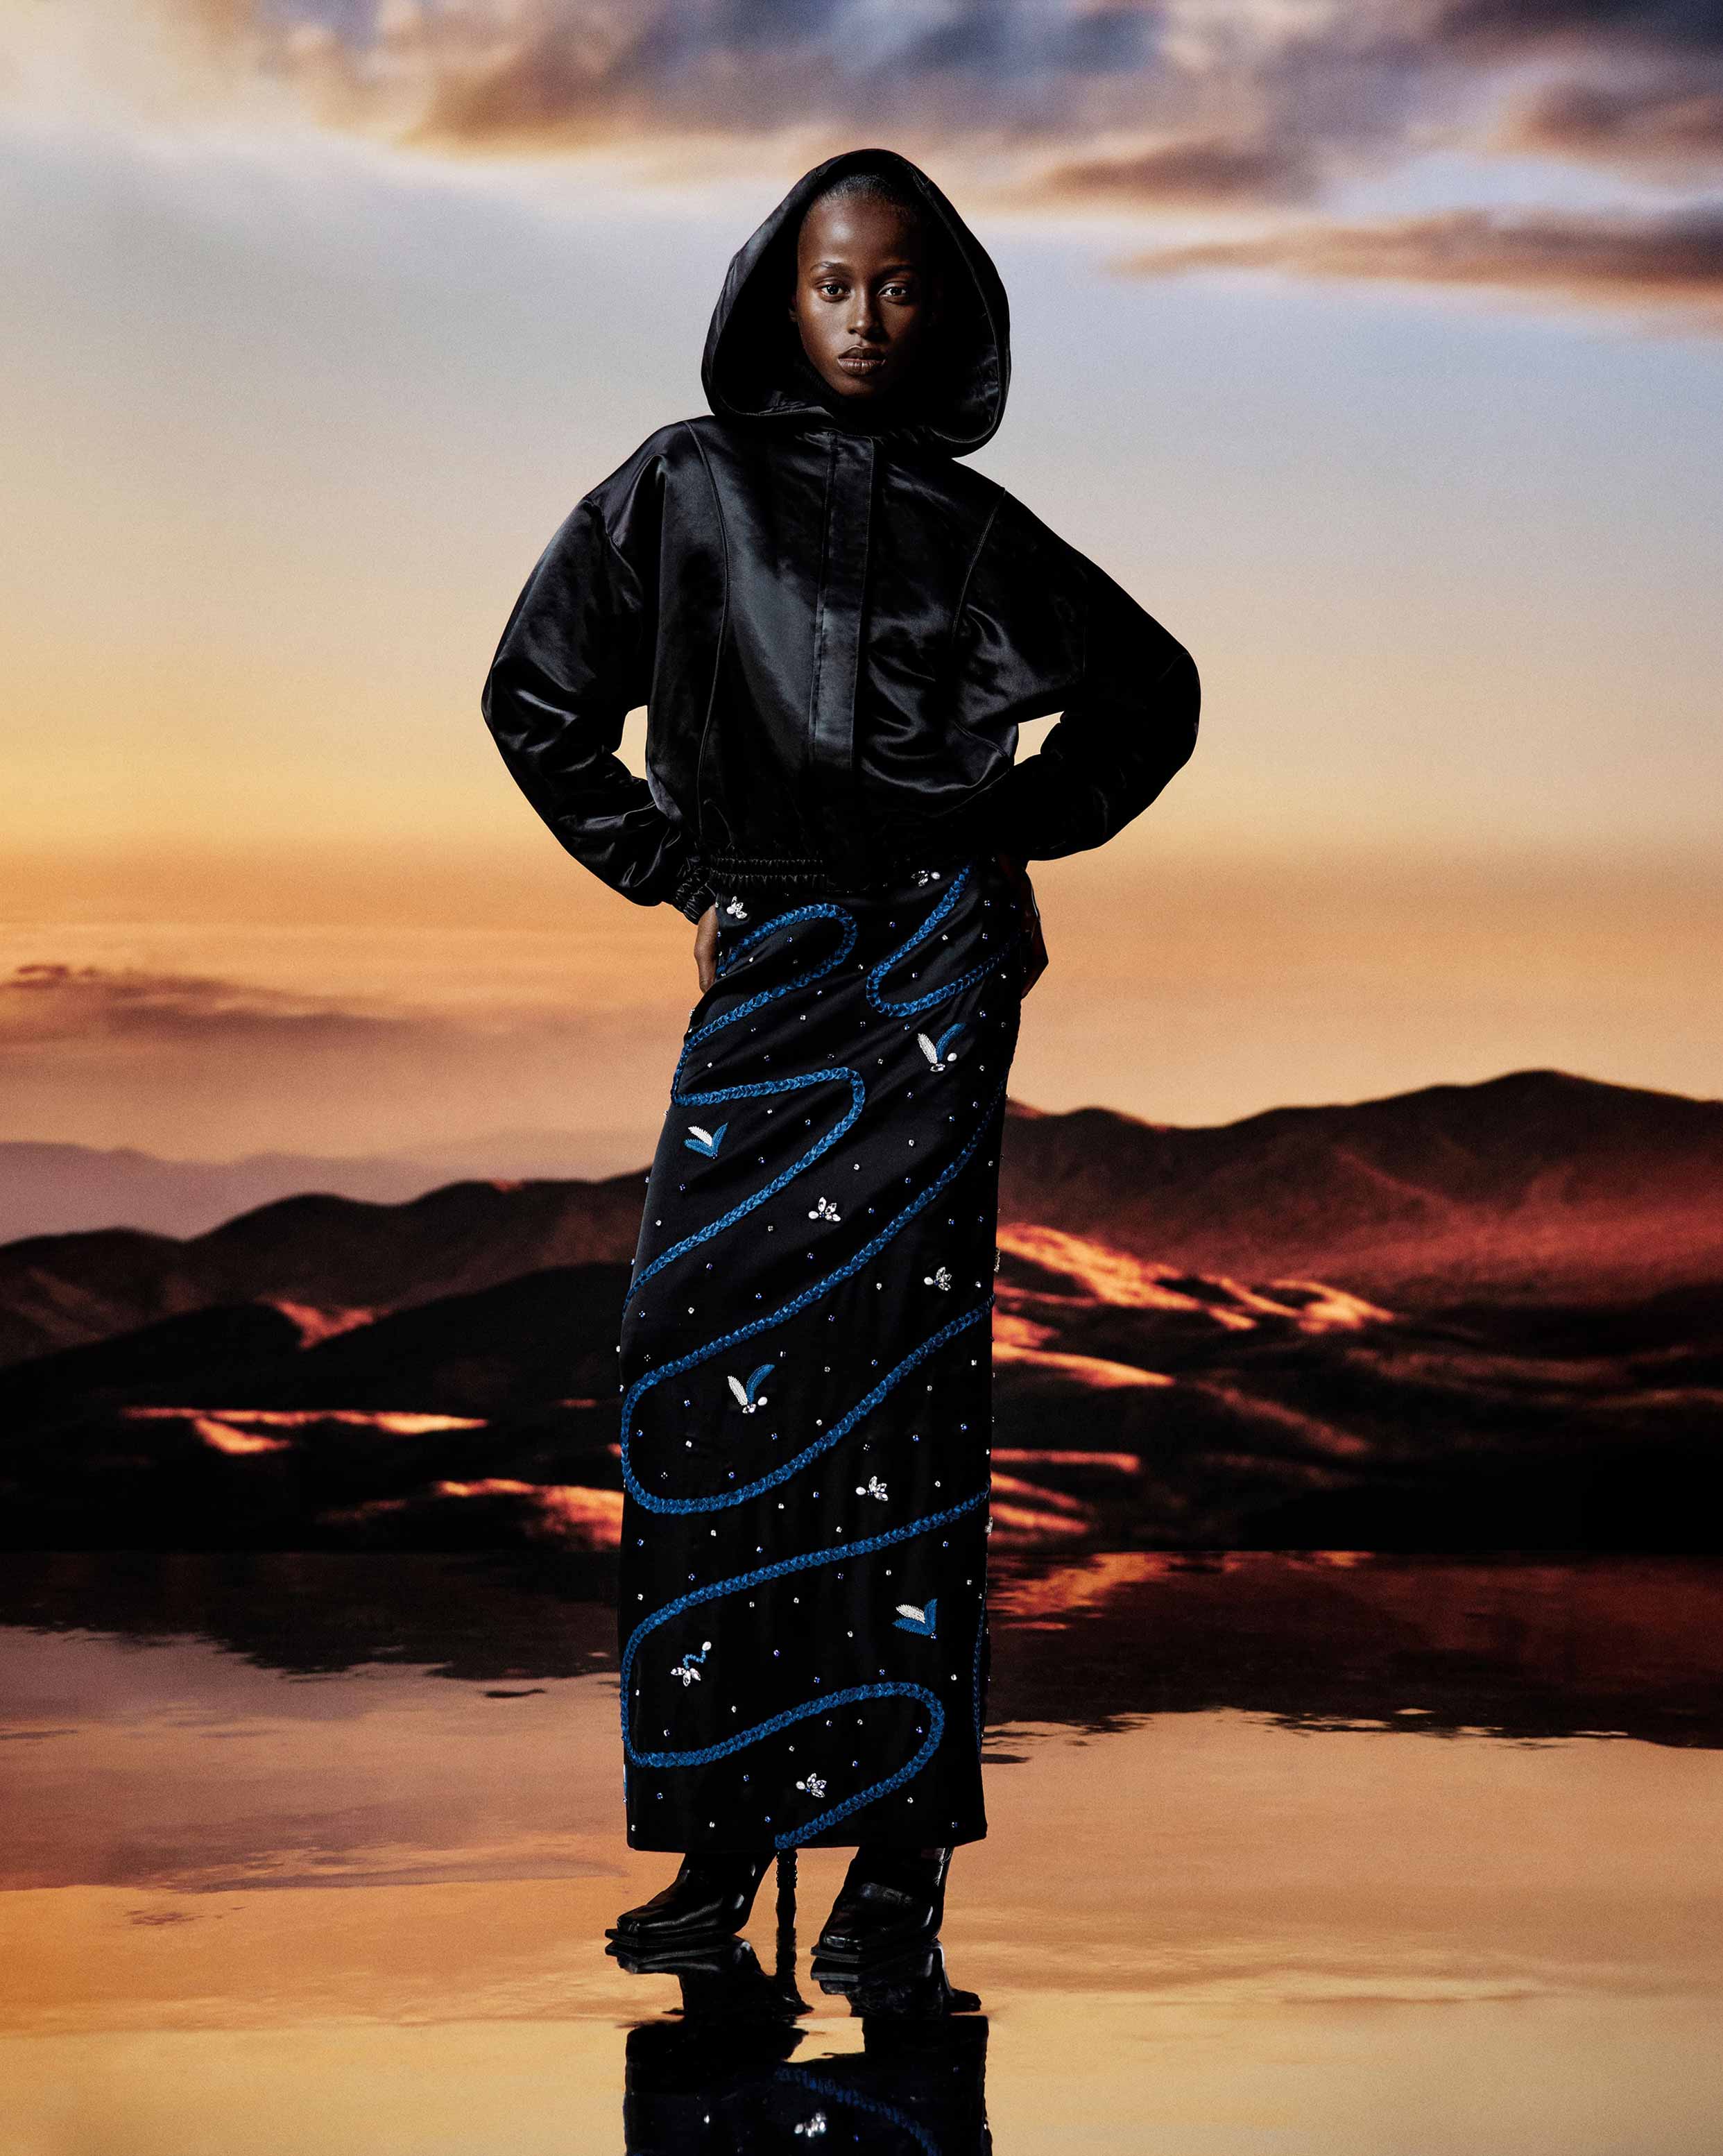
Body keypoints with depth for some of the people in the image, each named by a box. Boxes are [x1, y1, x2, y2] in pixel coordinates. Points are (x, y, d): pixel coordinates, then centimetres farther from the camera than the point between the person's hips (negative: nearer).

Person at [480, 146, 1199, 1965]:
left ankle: (902, 1835, -5)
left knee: (896, 1368, -7)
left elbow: (1151, 690, 22)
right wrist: (679, 875, 10)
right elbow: (538, 696, 14)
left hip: (934, 966, -1)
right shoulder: (685, 490, 9)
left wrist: (1015, 833, 11)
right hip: (765, 966, 1)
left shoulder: (970, 523, 11)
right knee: (701, 1356, -9)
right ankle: (724, 1830, -3)